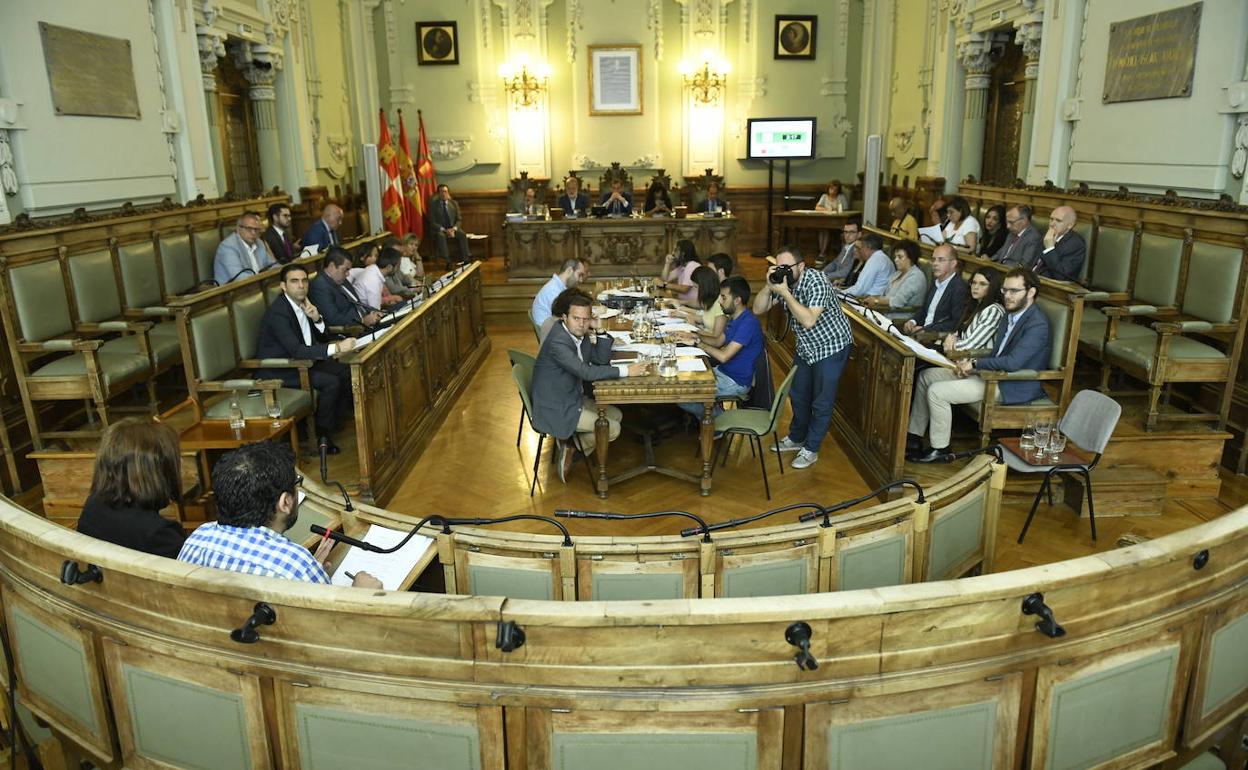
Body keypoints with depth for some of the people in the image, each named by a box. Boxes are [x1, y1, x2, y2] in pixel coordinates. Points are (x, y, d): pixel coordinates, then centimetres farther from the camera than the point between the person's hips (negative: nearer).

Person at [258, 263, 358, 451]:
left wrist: (317, 319, -13)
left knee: (346, 373, -4)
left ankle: (333, 423, 8)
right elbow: (296, 351, -33)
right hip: (277, 371, -8)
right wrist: (336, 348, -39)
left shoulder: (303, 303, 3)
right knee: (330, 382, -23)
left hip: (301, 360, 9)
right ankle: (321, 434, -7)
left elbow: (323, 338, 8)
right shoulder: (277, 312, -23)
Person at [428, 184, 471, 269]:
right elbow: (432, 222, -6)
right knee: (441, 236, -37)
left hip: (453, 229, 3)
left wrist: (454, 229, -16)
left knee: (462, 235, -29)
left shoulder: (454, 204, 9)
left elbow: (458, 220, 6)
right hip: (439, 230, -3)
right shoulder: (433, 205, -1)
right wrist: (444, 230, -21)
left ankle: (464, 260, -31)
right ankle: (447, 262, -43)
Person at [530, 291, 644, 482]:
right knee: (612, 429, -7)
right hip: (555, 410, -9)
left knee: (616, 415, 16)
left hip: (572, 398, 10)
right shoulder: (558, 341, -27)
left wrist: (600, 331, -9)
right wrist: (625, 370, -28)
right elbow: (587, 373, -32)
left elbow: (601, 359, 5)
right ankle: (570, 448, 9)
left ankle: (572, 446, 15)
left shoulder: (579, 333, 1)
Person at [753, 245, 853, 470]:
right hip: (806, 347, 8)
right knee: (798, 395, 20)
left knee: (821, 402, 1)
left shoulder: (816, 281, -28)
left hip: (831, 346, -7)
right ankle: (796, 438, 38)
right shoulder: (782, 282, -8)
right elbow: (758, 310, -9)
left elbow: (808, 321, -38)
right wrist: (768, 286, -24)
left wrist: (785, 293, -36)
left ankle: (811, 449, 15)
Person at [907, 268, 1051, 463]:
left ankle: (940, 450, -3)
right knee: (927, 375, 6)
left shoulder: (1037, 324, -20)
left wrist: (975, 364, -18)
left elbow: (1013, 362, -30)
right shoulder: (1012, 314, 11)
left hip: (1013, 388, -10)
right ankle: (914, 439, 10)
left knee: (937, 392, -20)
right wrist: (970, 362, -2)